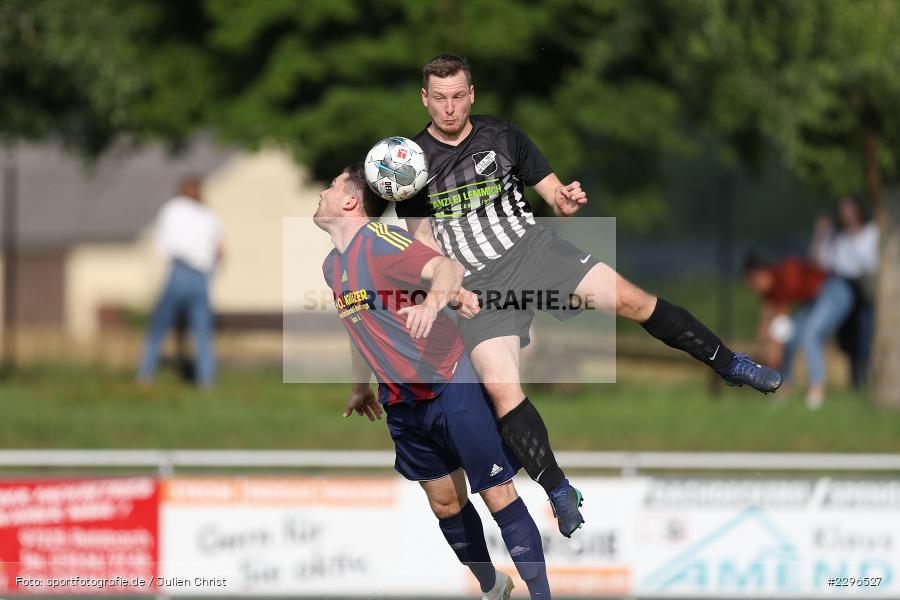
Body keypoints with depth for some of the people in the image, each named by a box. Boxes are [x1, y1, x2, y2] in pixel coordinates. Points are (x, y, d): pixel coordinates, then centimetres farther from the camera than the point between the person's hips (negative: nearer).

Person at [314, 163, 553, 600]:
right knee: (445, 502, 12)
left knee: (497, 495, -8)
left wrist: (432, 302, -51)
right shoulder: (332, 266, 10)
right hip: (402, 403, 8)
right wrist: (362, 385, 31)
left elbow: (449, 269, -31)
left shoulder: (378, 242, -16)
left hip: (452, 387, -8)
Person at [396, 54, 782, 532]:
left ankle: (729, 364, 0)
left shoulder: (502, 136, 7)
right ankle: (558, 492, -9)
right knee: (500, 386, -20)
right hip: (476, 284, -1)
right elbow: (424, 241, 5)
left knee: (631, 300, -16)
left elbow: (555, 196, 11)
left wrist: (566, 201, -12)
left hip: (530, 246, 1)